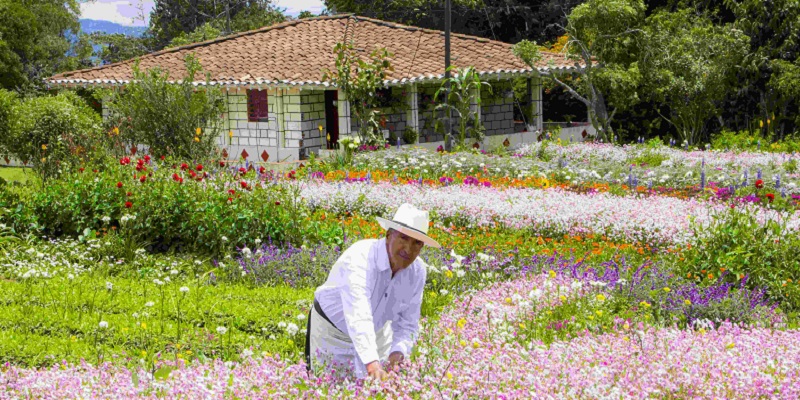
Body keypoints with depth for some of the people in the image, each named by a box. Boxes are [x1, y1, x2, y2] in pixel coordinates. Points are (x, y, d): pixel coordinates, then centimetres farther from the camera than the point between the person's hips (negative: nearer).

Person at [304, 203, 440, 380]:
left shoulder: (418, 271, -14)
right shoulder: (360, 258, -35)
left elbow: (407, 324, -8)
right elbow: (358, 317, -48)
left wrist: (398, 351, -30)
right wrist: (372, 362, -60)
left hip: (377, 332, 5)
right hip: (331, 330, -5)